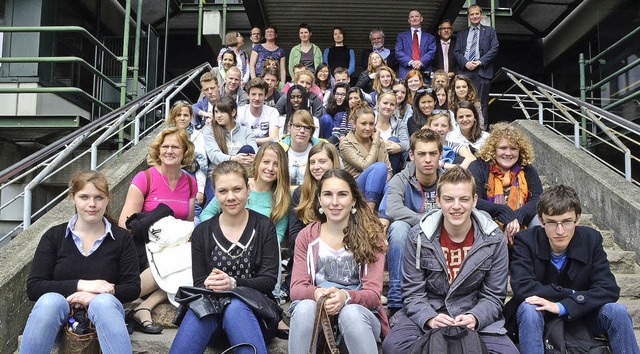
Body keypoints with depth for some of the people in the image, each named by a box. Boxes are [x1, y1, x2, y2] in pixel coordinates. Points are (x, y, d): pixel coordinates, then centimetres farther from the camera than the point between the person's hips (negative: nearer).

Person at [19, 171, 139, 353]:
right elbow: (33, 287, -1)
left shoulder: (121, 238, 6)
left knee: (104, 301, -35)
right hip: (60, 315, 1)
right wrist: (81, 285, -15)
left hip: (101, 313, 0)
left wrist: (95, 296, -18)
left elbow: (133, 288, 0)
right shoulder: (53, 236, 7)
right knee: (50, 300, -33)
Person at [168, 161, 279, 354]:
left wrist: (233, 284, -20)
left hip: (252, 310, -1)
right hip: (211, 305, 1)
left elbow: (269, 280, -2)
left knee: (235, 306, -36)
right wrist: (209, 285, -19)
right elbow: (198, 284, 7)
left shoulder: (265, 227, 5)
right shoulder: (202, 233, 10)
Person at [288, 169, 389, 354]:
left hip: (360, 313, -2)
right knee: (305, 307, -31)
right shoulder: (306, 236, 6)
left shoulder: (371, 235, 0)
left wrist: (346, 297, -29)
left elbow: (373, 294, -7)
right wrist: (316, 293, -26)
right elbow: (296, 288, -2)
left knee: (351, 313, -35)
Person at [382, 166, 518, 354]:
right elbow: (412, 293, -5)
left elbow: (493, 296, 0)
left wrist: (474, 318, -21)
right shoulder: (418, 237, -7)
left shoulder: (495, 240, -5)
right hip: (426, 313, -1)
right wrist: (430, 319, -25)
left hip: (477, 317, 1)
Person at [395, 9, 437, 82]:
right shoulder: (401, 36, 18)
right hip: (406, 74, 0)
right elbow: (398, 53, 5)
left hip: (424, 74, 0)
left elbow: (432, 52, 6)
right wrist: (411, 62, -12)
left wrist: (421, 62, -14)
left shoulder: (429, 37, 20)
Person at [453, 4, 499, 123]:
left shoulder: (489, 31, 15)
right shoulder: (462, 34, 22)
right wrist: (466, 63, -8)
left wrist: (480, 61, -9)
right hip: (465, 71, 2)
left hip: (482, 71, -2)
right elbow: (456, 52, 11)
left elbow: (495, 48, 3)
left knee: (481, 103, -5)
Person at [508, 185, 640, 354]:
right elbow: (522, 287, -27)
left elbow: (609, 289, -17)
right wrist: (573, 294, -24)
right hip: (538, 316, -2)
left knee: (616, 311, -24)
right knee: (529, 309, -35)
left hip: (579, 315, 3)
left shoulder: (591, 239, -10)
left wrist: (562, 306, -29)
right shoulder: (525, 240, -17)